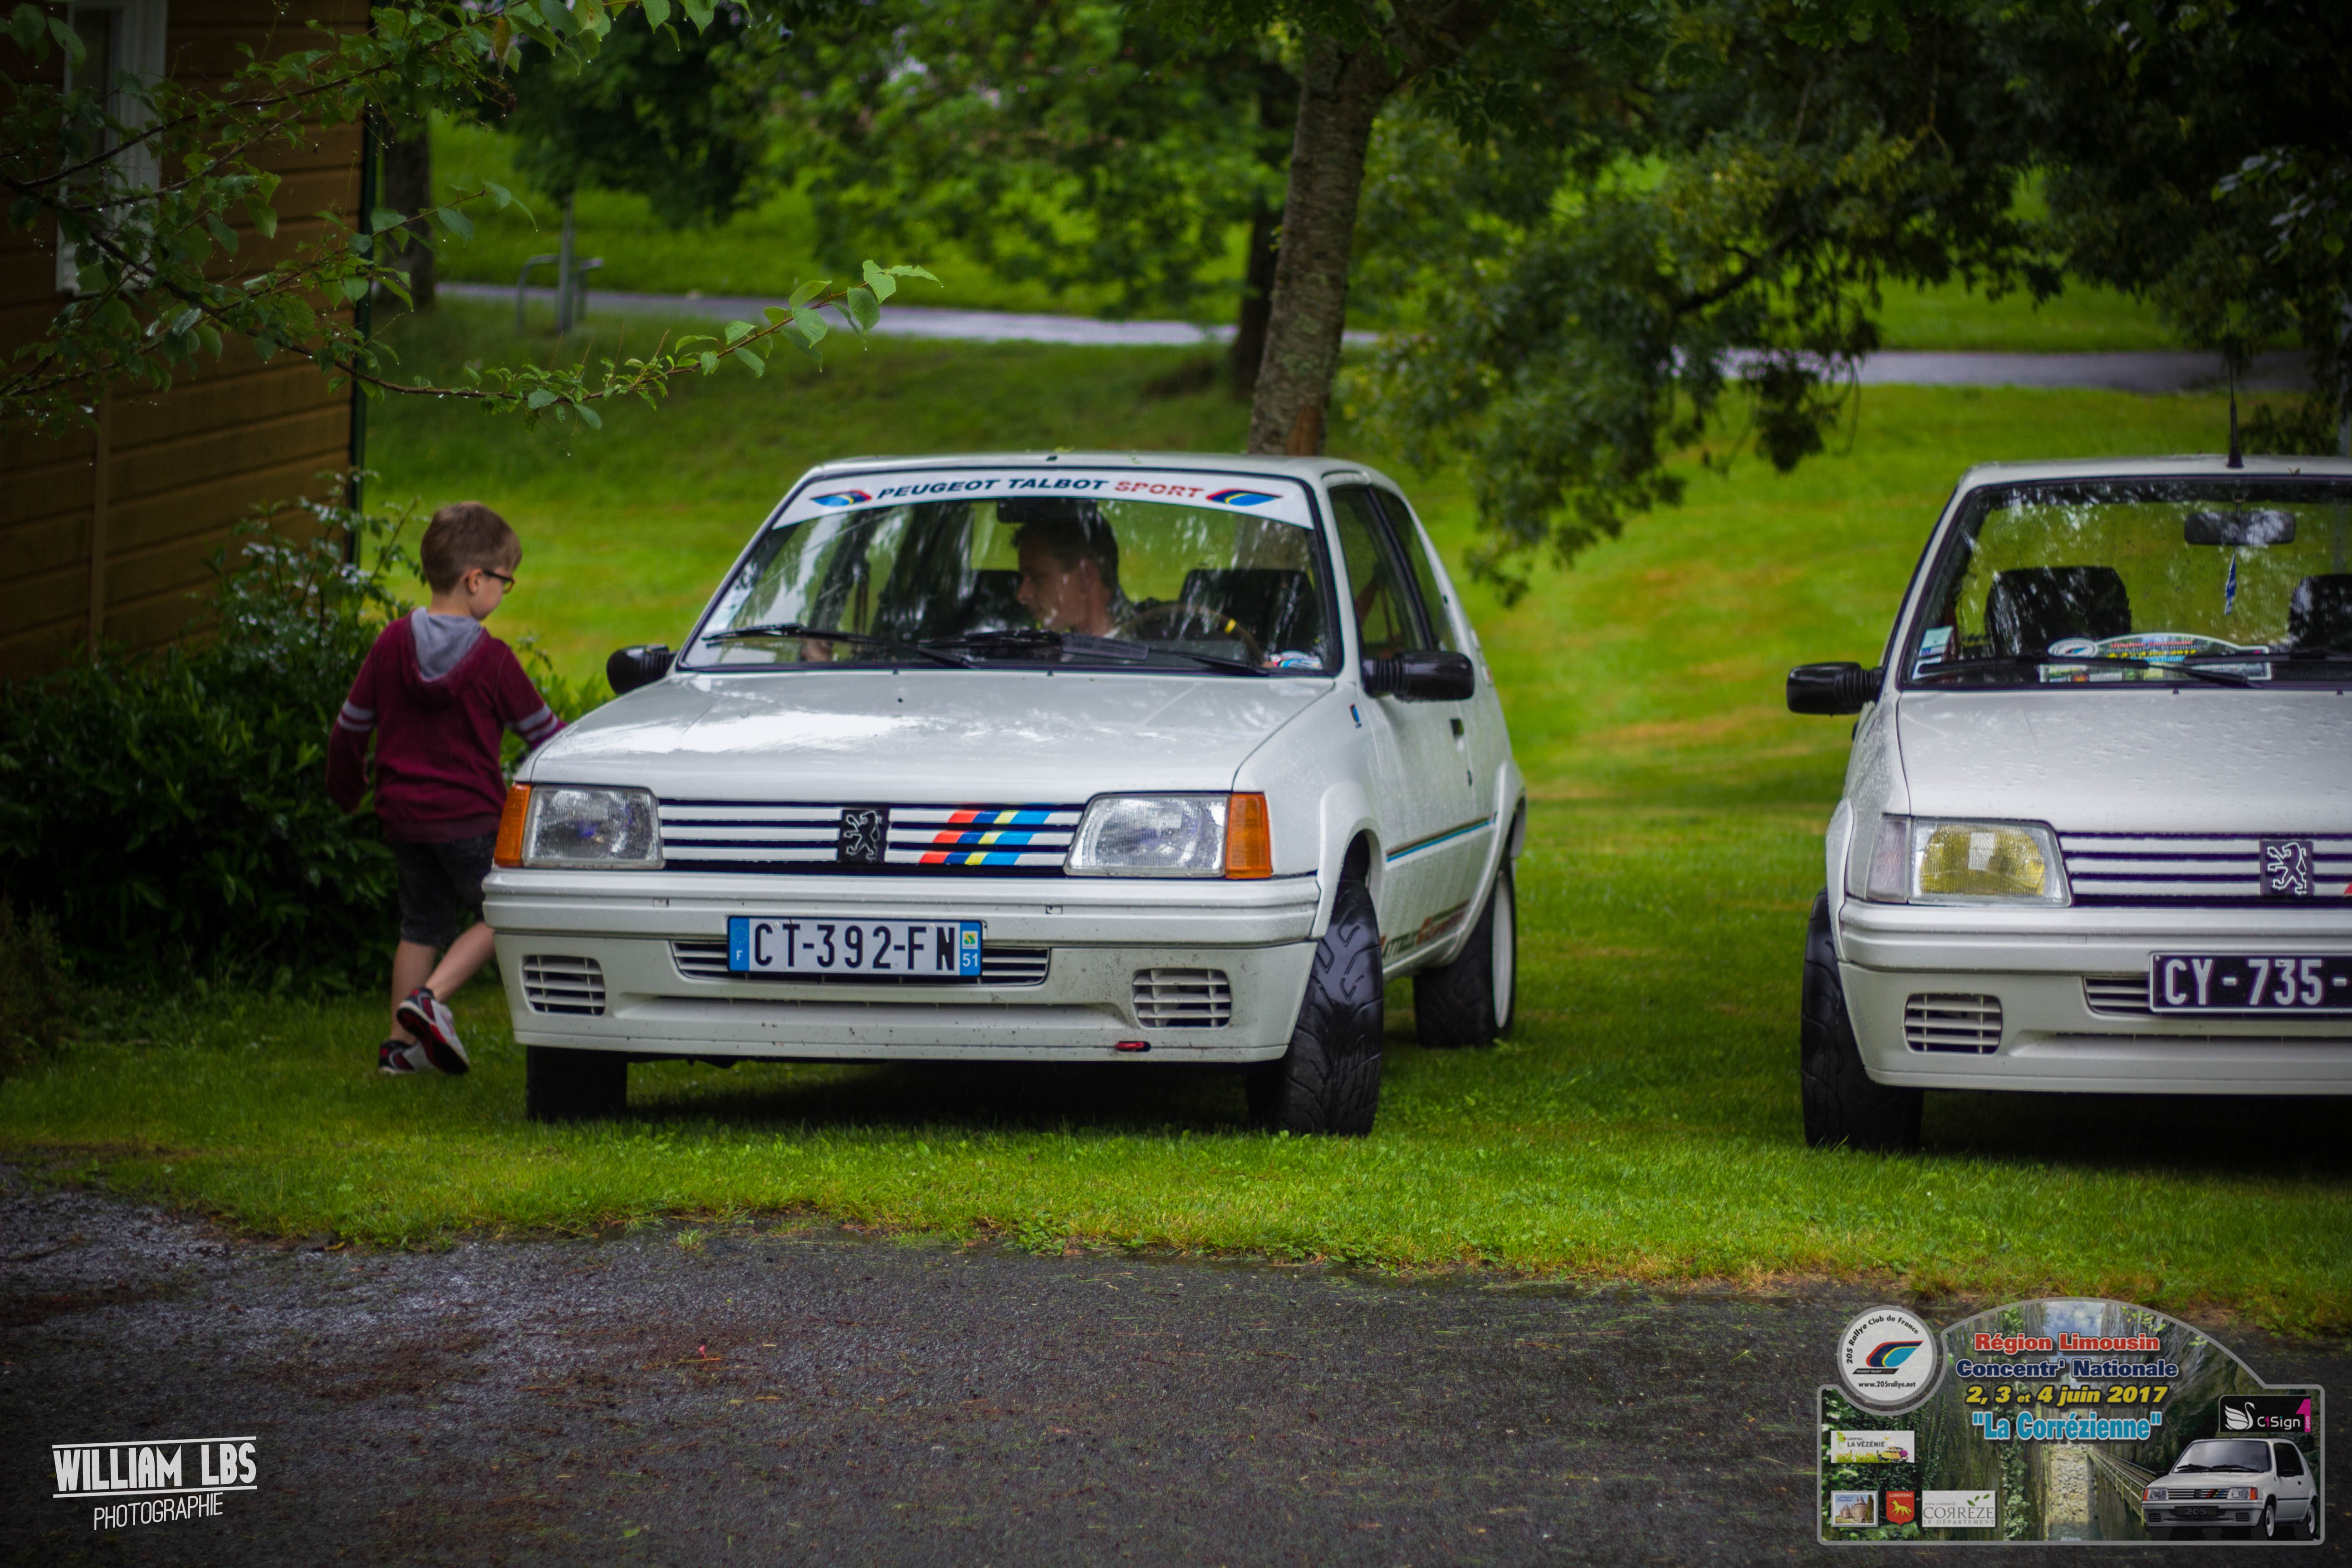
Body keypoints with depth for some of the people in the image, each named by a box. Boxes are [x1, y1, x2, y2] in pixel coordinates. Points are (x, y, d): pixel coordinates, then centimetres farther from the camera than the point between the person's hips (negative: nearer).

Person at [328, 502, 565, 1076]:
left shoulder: (393, 643, 1)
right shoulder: (492, 659, -11)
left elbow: (351, 725, 7)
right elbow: (541, 731, -1)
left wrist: (346, 788, 24)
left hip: (403, 813, 5)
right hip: (469, 814, -5)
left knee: (422, 922, 17)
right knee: (499, 915, 8)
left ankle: (402, 1043, 15)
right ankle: (430, 998, -12)